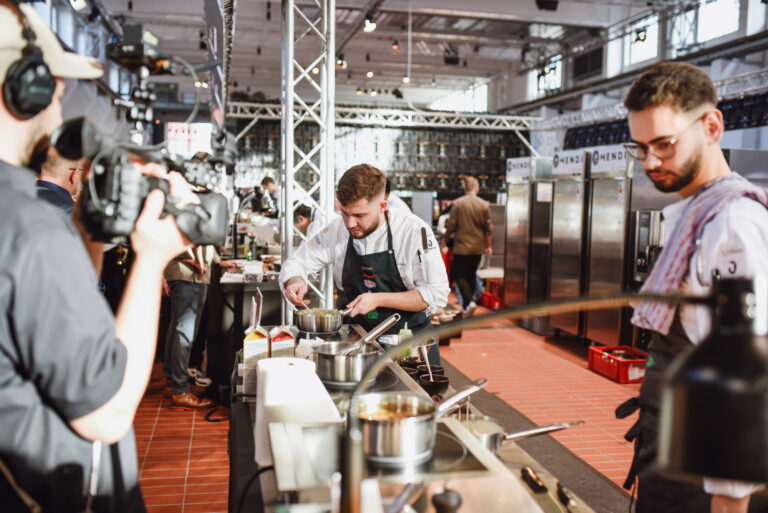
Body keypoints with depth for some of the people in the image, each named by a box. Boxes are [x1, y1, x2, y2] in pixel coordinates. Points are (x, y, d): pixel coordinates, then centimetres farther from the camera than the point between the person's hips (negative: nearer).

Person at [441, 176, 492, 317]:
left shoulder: (458, 203, -9)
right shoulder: (484, 205, 0)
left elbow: (451, 225, -7)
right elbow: (488, 228, 3)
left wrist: (445, 240, 9)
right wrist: (488, 246, 15)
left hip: (461, 246, -4)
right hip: (478, 248, 4)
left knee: (459, 275, 3)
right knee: (471, 275, 15)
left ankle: (469, 301, -16)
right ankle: (466, 305, 21)